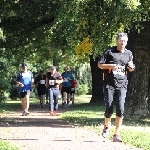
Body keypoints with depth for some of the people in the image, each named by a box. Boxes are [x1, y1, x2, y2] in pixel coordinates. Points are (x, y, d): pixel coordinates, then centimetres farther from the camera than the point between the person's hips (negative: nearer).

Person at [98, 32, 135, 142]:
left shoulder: (129, 54, 10)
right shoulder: (109, 52, -1)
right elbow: (100, 65, 1)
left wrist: (131, 68, -1)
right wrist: (110, 66, -15)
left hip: (122, 85, 2)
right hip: (109, 85, -2)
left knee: (120, 109, -10)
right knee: (109, 109, 0)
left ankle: (117, 134, -3)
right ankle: (107, 125, 33)